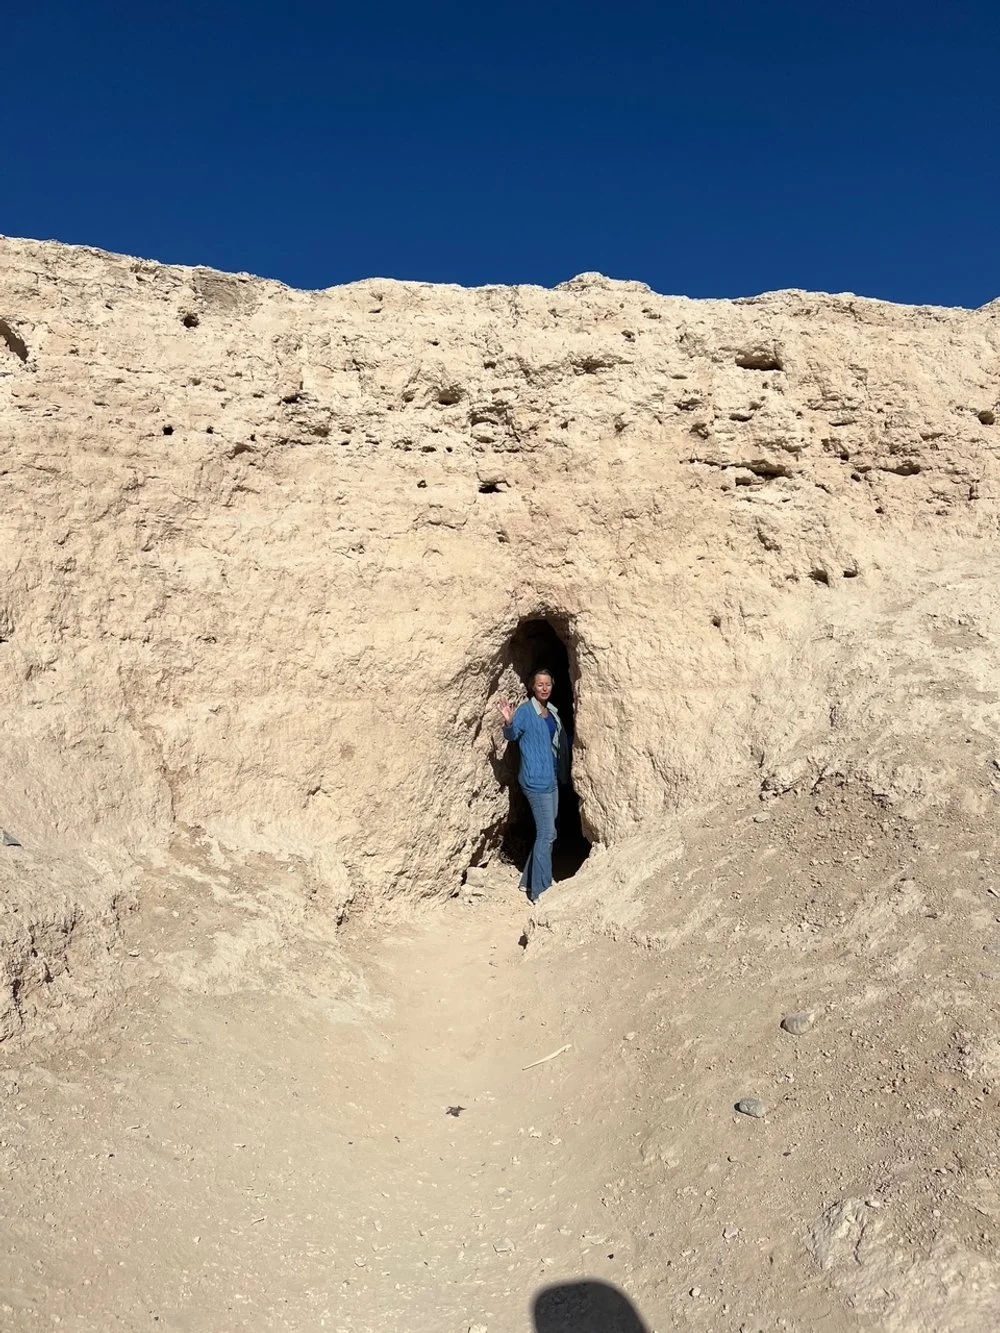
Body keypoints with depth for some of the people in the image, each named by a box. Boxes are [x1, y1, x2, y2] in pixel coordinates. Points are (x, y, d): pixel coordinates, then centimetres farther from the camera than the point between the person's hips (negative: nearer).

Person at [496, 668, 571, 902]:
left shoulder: (552, 710, 13)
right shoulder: (526, 711, -10)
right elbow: (511, 735, -23)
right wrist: (508, 722, -41)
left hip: (552, 778, 8)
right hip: (536, 779, -8)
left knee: (544, 833, 14)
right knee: (547, 834, -9)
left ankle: (529, 881, 27)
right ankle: (539, 892, -2)